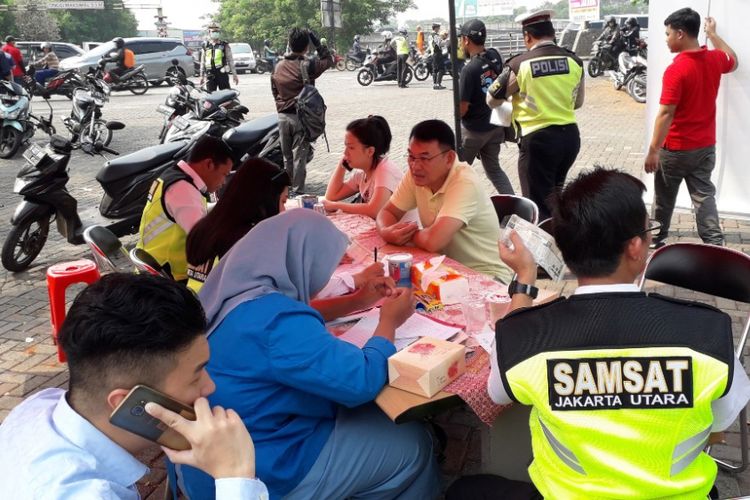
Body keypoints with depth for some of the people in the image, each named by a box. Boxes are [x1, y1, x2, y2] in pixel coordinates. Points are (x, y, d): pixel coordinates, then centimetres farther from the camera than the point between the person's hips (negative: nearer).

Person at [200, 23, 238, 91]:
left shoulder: (225, 45, 3)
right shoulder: (206, 46, 11)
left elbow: (230, 60, 3)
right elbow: (203, 62, 16)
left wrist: (234, 75, 0)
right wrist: (202, 76, 14)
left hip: (222, 74, -3)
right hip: (210, 75, 3)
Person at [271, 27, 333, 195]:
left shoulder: (278, 66, 4)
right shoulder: (308, 66, -11)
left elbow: (274, 91, 12)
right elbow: (329, 60, 3)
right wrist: (317, 43, 5)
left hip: (283, 116, 5)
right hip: (301, 116, -5)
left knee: (287, 156, 14)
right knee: (299, 156, 0)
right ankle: (297, 191, 3)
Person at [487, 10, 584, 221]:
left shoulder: (520, 65, -11)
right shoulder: (574, 61, 2)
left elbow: (492, 100, 1)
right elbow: (577, 102, 15)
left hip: (538, 139, -6)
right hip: (570, 136, 6)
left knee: (538, 205, 3)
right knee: (555, 195, 24)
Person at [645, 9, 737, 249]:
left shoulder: (676, 70, -21)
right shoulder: (715, 60, 0)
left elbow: (665, 114, -23)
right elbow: (733, 61, 26)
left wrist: (653, 150, -19)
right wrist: (713, 34, 32)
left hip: (676, 148, -6)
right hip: (705, 146, 6)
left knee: (664, 198, 13)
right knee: (704, 196, 6)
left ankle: (657, 239, 29)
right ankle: (715, 246, -2)